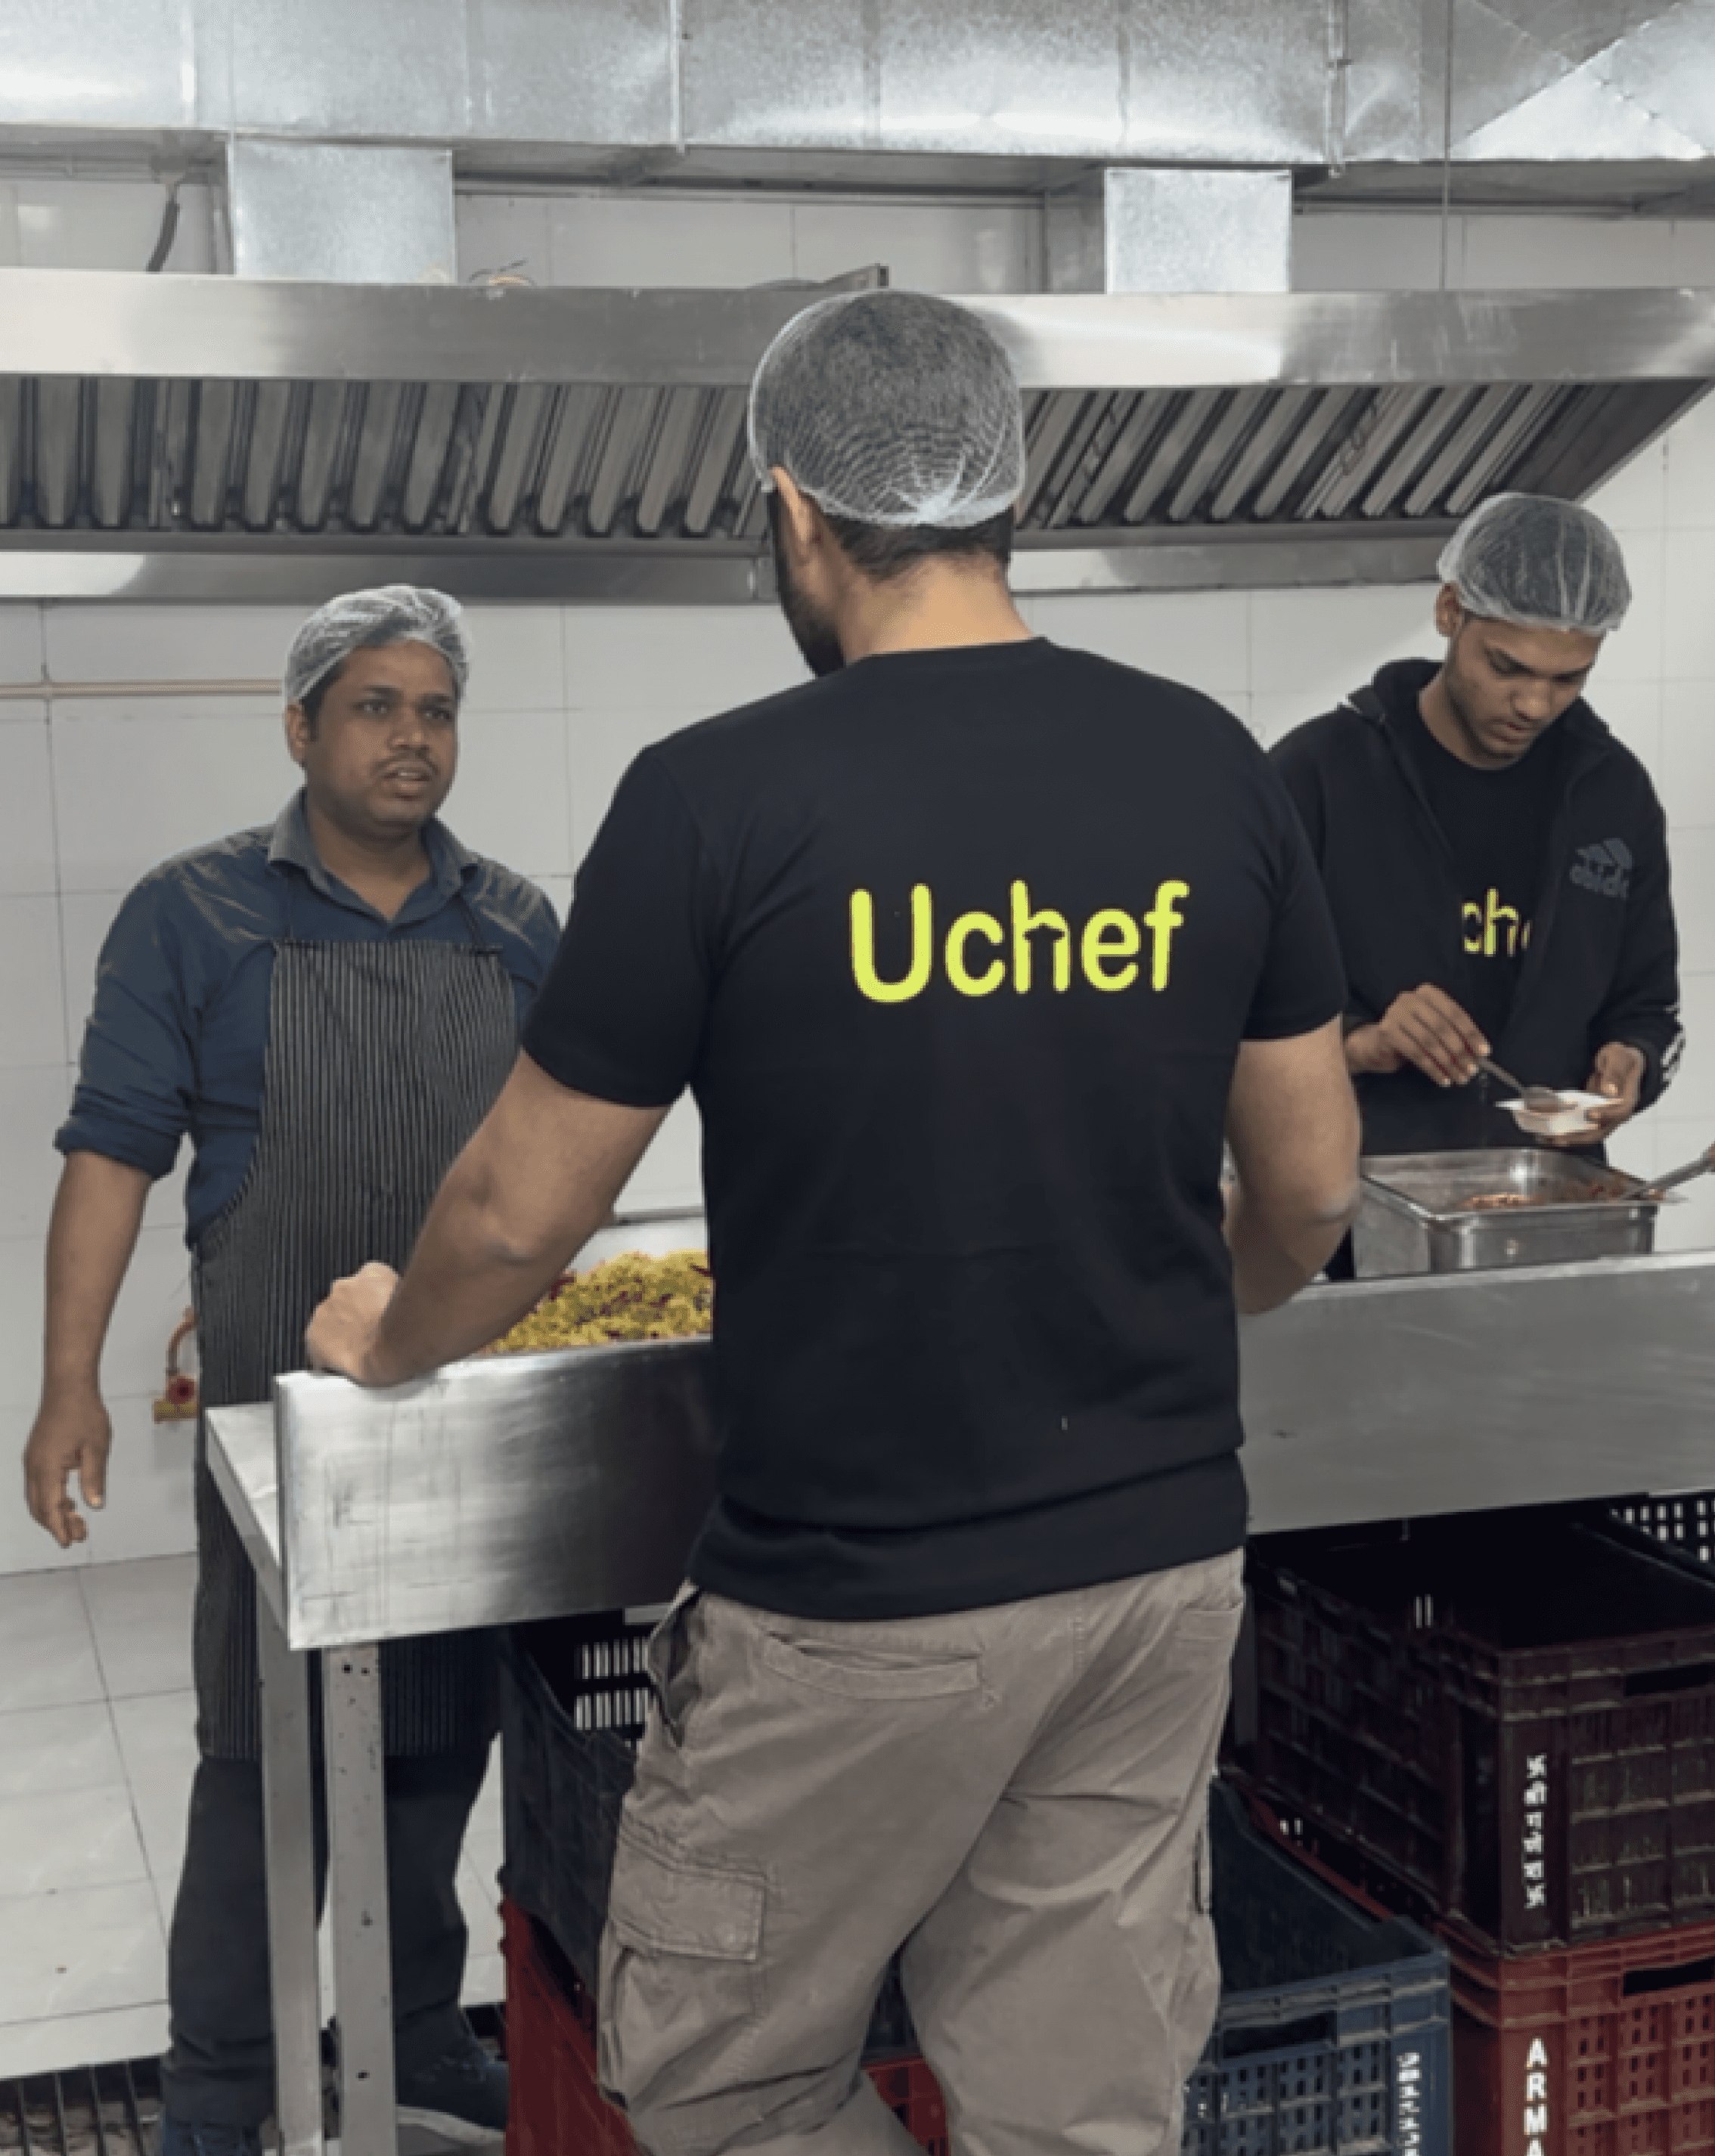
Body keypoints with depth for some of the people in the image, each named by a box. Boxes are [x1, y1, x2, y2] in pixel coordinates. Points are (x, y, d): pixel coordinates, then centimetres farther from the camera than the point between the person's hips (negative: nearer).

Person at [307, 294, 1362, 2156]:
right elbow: (1312, 1191, 7)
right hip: (1158, 1565, 5)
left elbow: (519, 1216, -6)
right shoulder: (1211, 769, -1)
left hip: (859, 1601, -5)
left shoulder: (719, 800, -14)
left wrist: (389, 1340, 16)